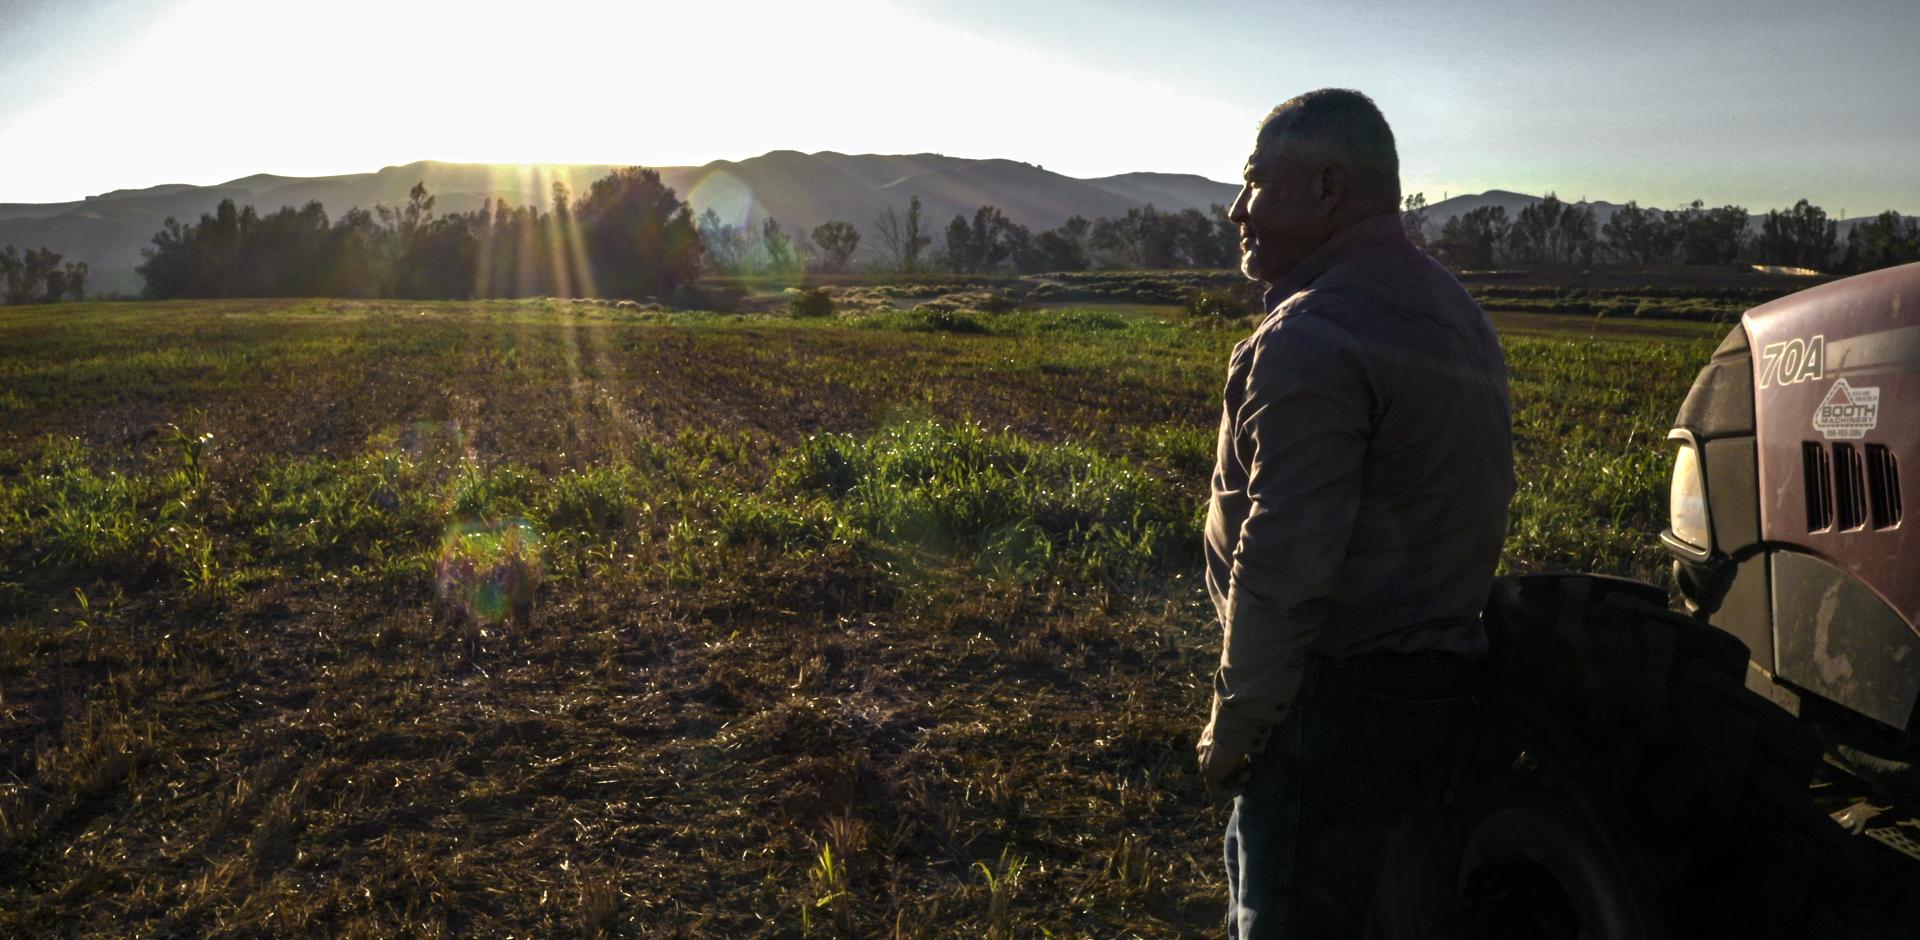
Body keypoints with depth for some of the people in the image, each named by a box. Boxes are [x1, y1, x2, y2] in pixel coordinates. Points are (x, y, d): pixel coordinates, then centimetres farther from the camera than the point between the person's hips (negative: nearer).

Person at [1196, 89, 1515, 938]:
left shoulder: (1314, 337, -20)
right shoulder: (1454, 310, 13)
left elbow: (1282, 566, -24)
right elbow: (1476, 499, 15)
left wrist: (1231, 731, -13)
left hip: (1341, 702, -10)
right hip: (1445, 677, 10)